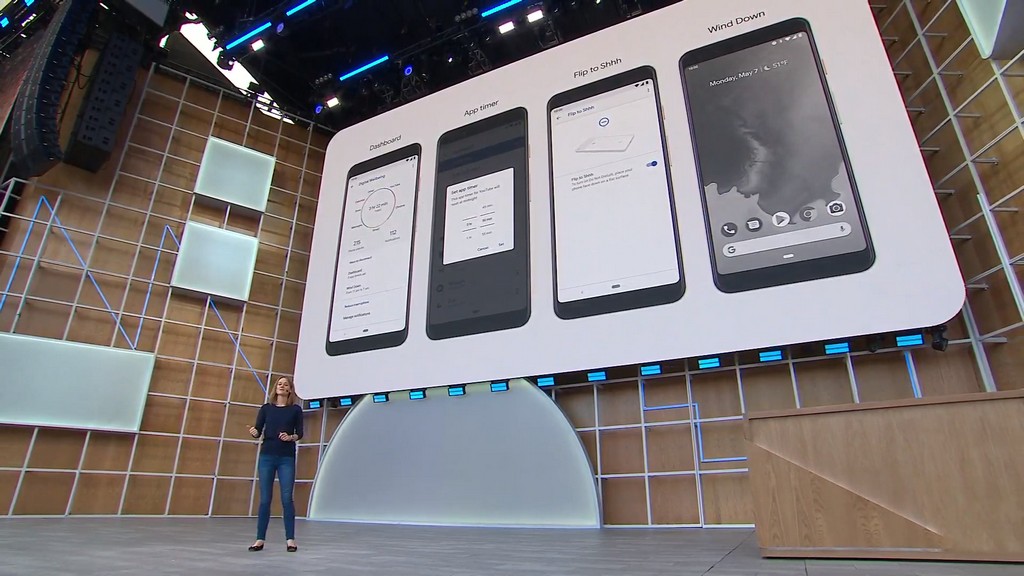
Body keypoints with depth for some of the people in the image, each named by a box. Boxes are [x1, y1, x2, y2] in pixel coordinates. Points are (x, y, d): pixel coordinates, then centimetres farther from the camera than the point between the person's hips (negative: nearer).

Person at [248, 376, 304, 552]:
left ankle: (290, 539, 6)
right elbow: (258, 430, 2)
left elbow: (300, 433, 2)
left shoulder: (296, 409, 4)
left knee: (287, 498, -3)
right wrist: (254, 432, -20)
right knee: (265, 499, 4)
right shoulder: (266, 408, 8)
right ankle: (260, 539, 14)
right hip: (267, 456, 2)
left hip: (287, 458, -1)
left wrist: (290, 437, -18)